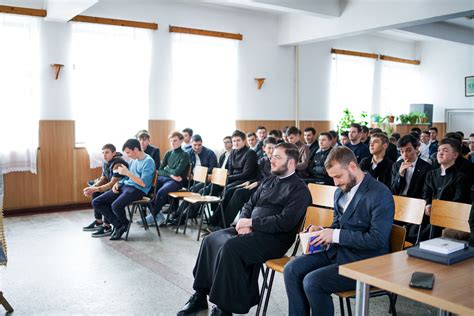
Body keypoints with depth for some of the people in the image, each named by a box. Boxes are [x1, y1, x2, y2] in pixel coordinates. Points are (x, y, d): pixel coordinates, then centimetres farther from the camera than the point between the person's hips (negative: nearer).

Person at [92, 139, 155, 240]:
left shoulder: (148, 161, -10)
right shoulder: (133, 160, 17)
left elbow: (143, 183, -18)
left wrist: (127, 173, -17)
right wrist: (118, 183, 5)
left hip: (137, 190, -9)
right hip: (124, 186, 9)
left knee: (116, 205, -35)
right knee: (96, 202, -3)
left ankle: (125, 224, -2)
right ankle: (118, 225, -1)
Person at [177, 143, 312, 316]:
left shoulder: (300, 189, -7)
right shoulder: (268, 181, 18)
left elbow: (286, 222, -19)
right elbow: (249, 205, 18)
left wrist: (250, 223, -15)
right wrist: (244, 222, -5)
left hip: (274, 237, -8)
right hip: (252, 229, 8)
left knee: (230, 247, -29)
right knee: (211, 240, -8)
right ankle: (200, 295, 2)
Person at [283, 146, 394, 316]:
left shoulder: (380, 195, -14)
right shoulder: (340, 192, 11)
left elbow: (377, 239, -22)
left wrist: (335, 235, -21)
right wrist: (321, 231, 0)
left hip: (365, 261, -8)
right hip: (337, 251, 8)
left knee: (312, 281, -25)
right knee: (291, 270, -10)